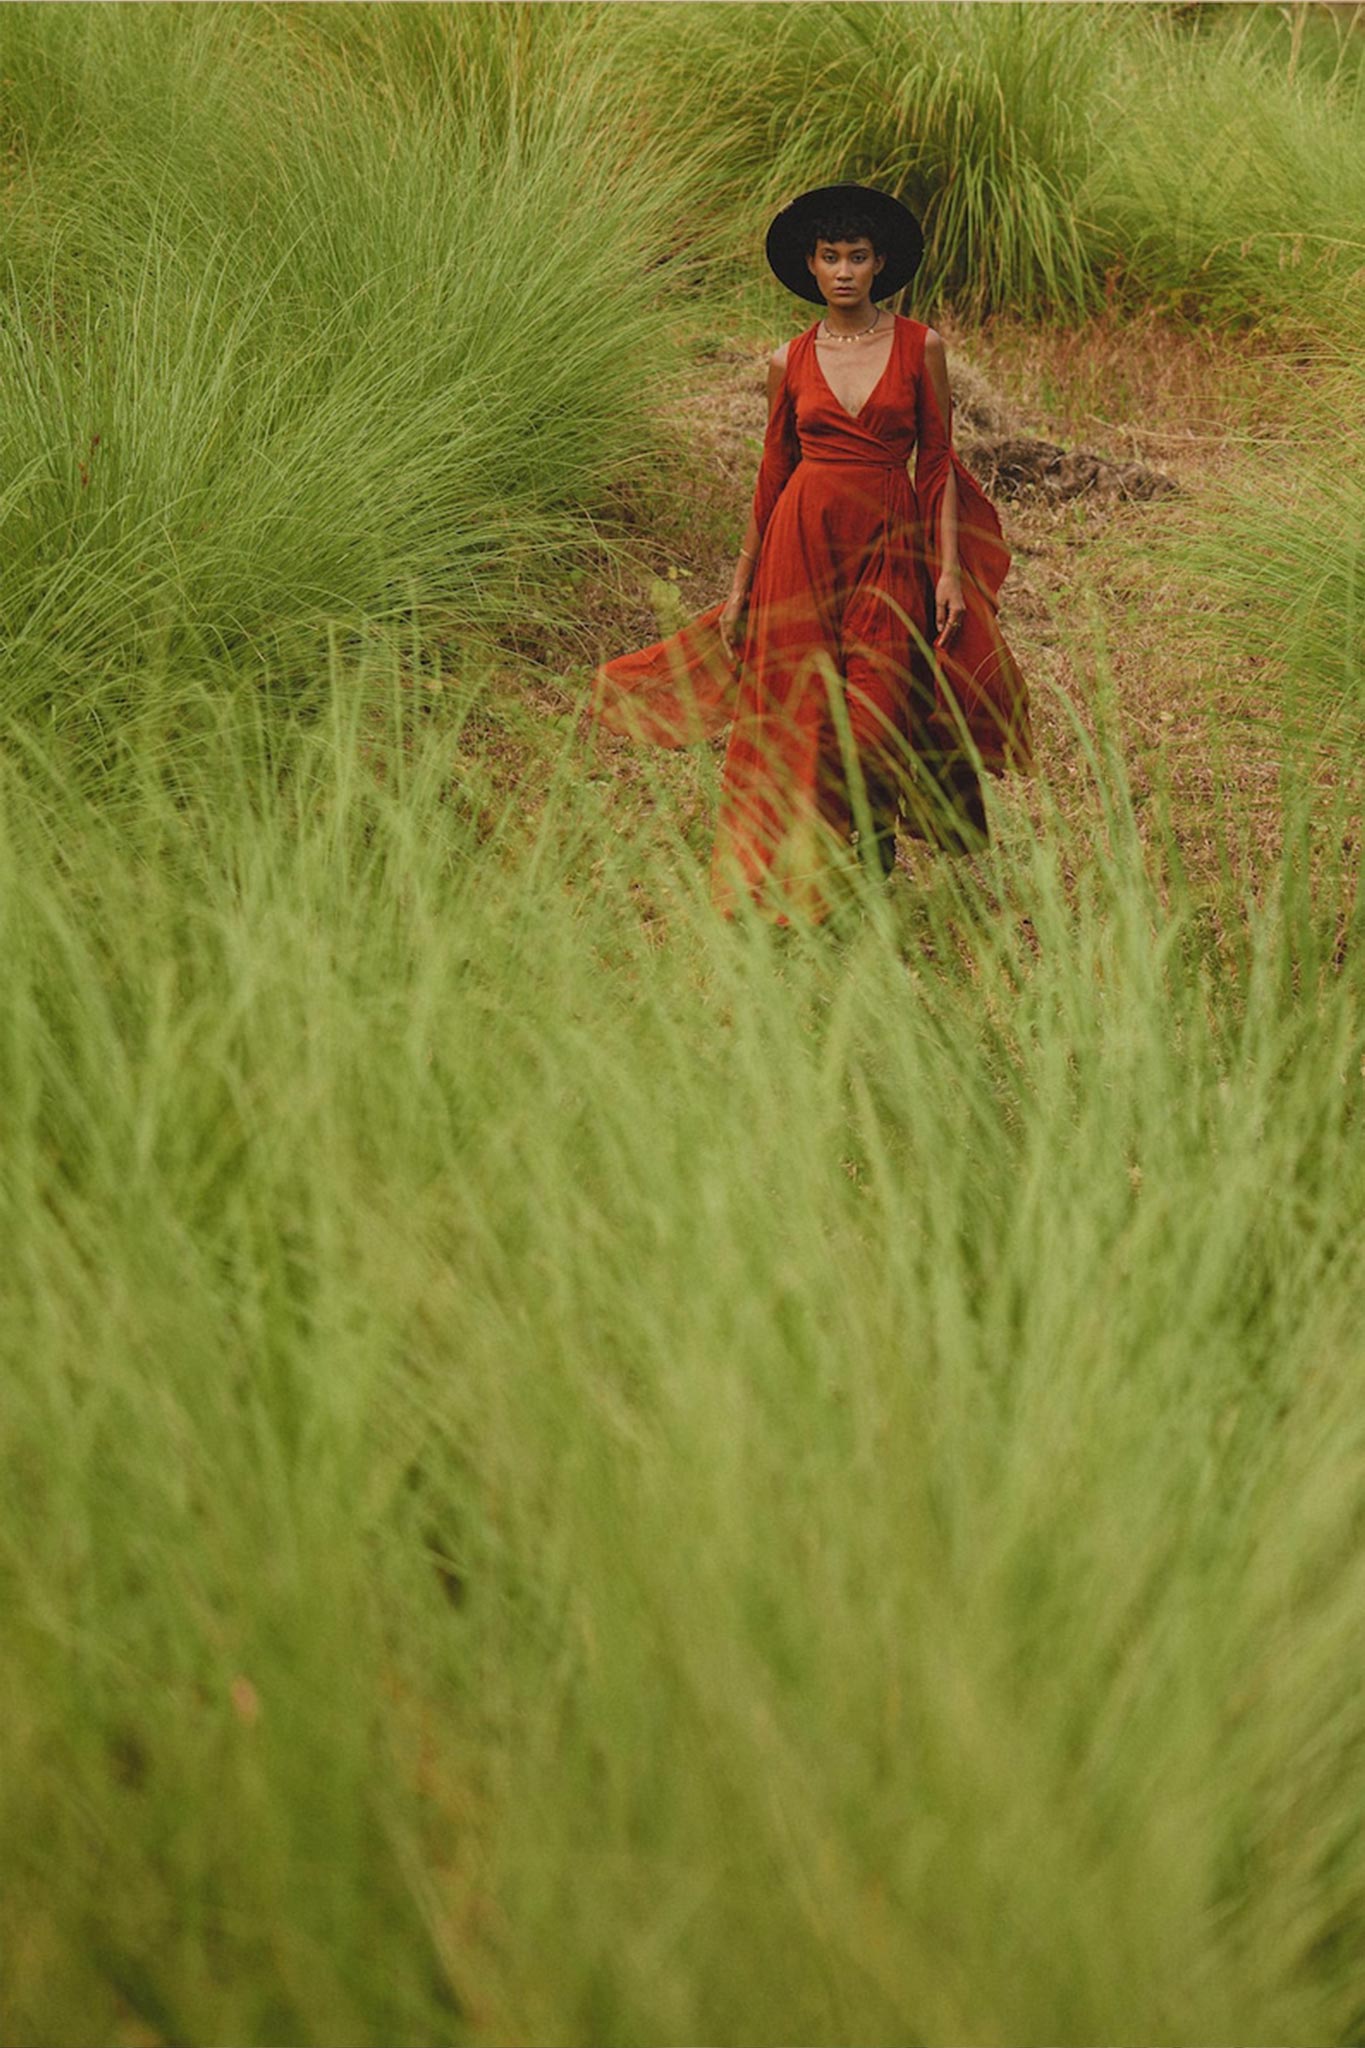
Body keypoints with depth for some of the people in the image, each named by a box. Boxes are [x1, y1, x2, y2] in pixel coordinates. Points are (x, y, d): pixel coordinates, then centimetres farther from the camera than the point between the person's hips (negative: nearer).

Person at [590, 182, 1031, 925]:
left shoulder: (921, 347, 2)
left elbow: (939, 466, 3)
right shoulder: (790, 361, 6)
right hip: (803, 538, 1)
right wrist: (740, 583, 10)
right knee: (800, 718, 0)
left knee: (873, 724, -5)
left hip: (890, 545, -1)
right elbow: (772, 474, 11)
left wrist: (951, 569, -4)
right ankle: (796, 893, 12)